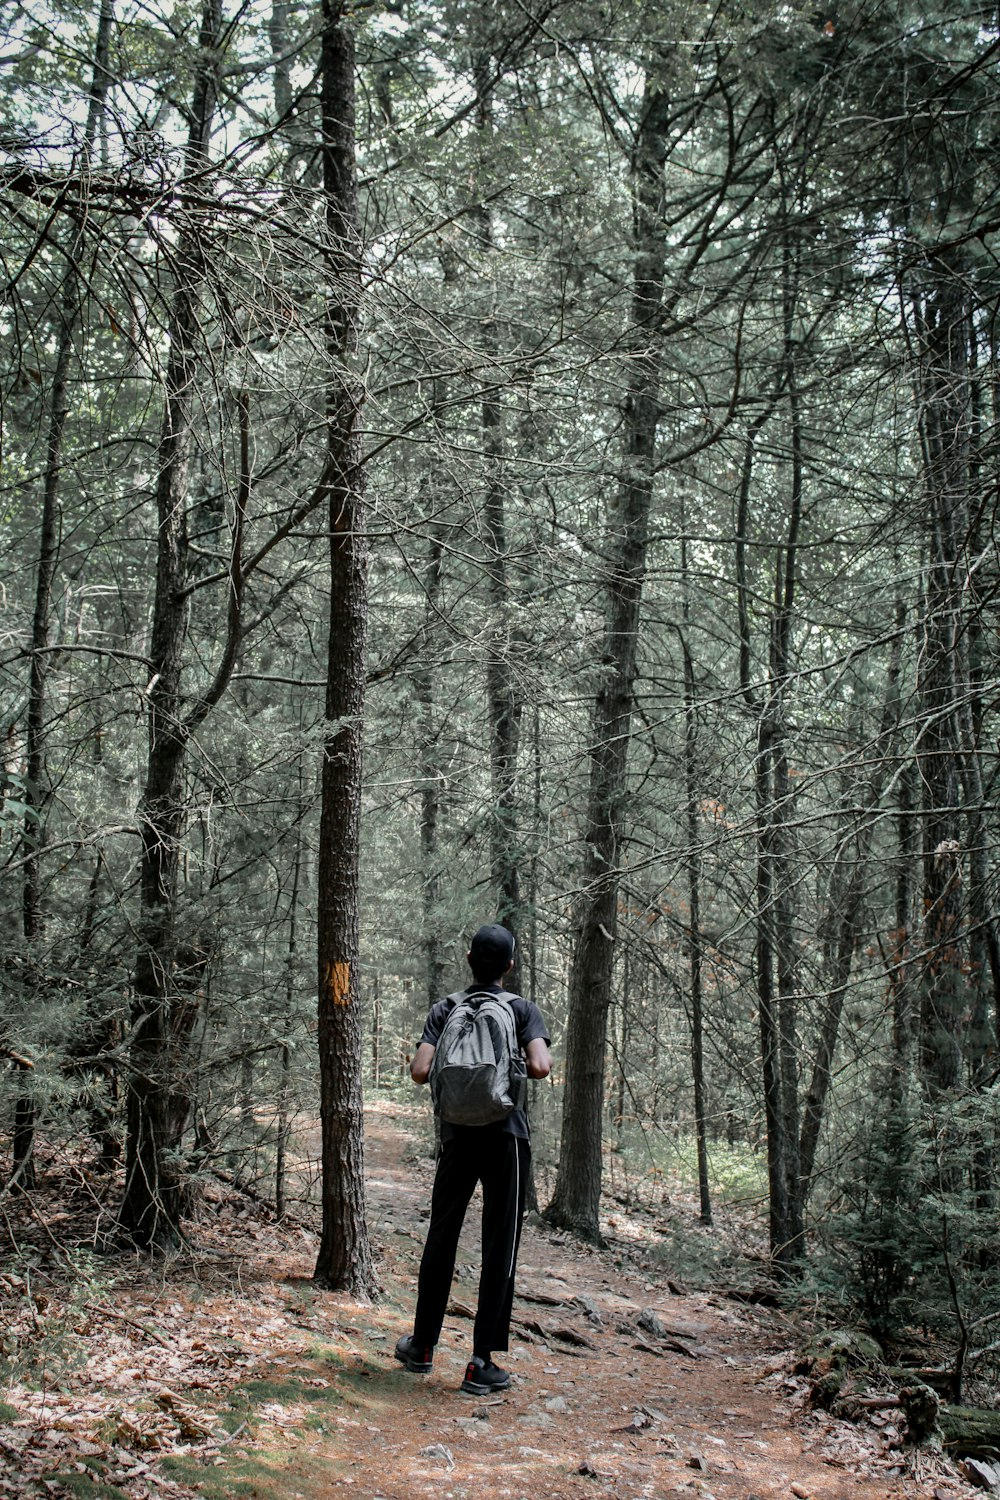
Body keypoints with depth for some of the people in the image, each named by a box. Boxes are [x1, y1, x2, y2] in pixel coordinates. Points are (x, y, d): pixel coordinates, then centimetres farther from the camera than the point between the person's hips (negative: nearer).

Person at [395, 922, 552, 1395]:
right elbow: (541, 1067, -17)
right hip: (506, 1136, -2)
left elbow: (419, 1070, -8)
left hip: (456, 1137, 3)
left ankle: (422, 1346, 27)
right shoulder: (522, 1009, -2)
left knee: (440, 1240, 16)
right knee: (499, 1248, 2)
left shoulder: (445, 1009, 3)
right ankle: (481, 1363, 1)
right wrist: (517, 1069, 5)